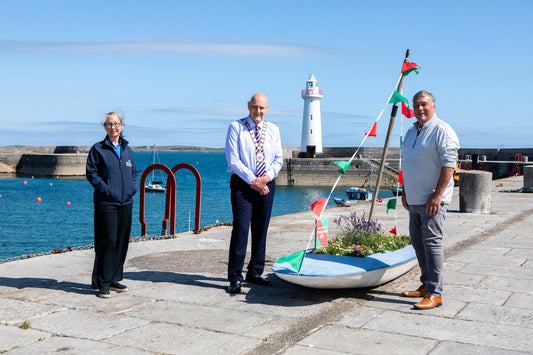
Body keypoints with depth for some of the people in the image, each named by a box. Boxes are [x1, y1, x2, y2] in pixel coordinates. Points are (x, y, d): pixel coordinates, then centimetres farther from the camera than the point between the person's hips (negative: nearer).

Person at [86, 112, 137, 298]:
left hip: (126, 203, 5)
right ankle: (102, 284, 0)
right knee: (107, 242, -7)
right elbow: (91, 173, -3)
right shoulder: (98, 149, 0)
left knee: (122, 242, 9)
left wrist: (133, 187, 4)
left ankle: (114, 279, 20)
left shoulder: (127, 149, 14)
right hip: (106, 204, -5)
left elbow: (134, 171, 22)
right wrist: (105, 189, -14)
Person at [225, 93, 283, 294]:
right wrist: (252, 181, -14)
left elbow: (278, 159, 12)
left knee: (261, 230, 8)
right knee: (240, 228, -12)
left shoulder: (273, 130, 12)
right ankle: (235, 277, -7)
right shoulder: (236, 127, -1)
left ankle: (255, 273, 19)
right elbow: (233, 159, -8)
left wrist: (268, 176, -8)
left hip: (266, 185, 5)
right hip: (243, 184, -4)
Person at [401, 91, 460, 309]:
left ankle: (435, 293, -8)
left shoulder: (442, 130, -9)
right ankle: (426, 285, 23)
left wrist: (437, 195, -21)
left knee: (431, 242, -11)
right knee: (417, 241, 12)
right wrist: (405, 191, 18)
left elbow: (449, 164, -16)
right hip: (415, 199, 9)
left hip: (433, 199, -9)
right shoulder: (411, 132, 17)